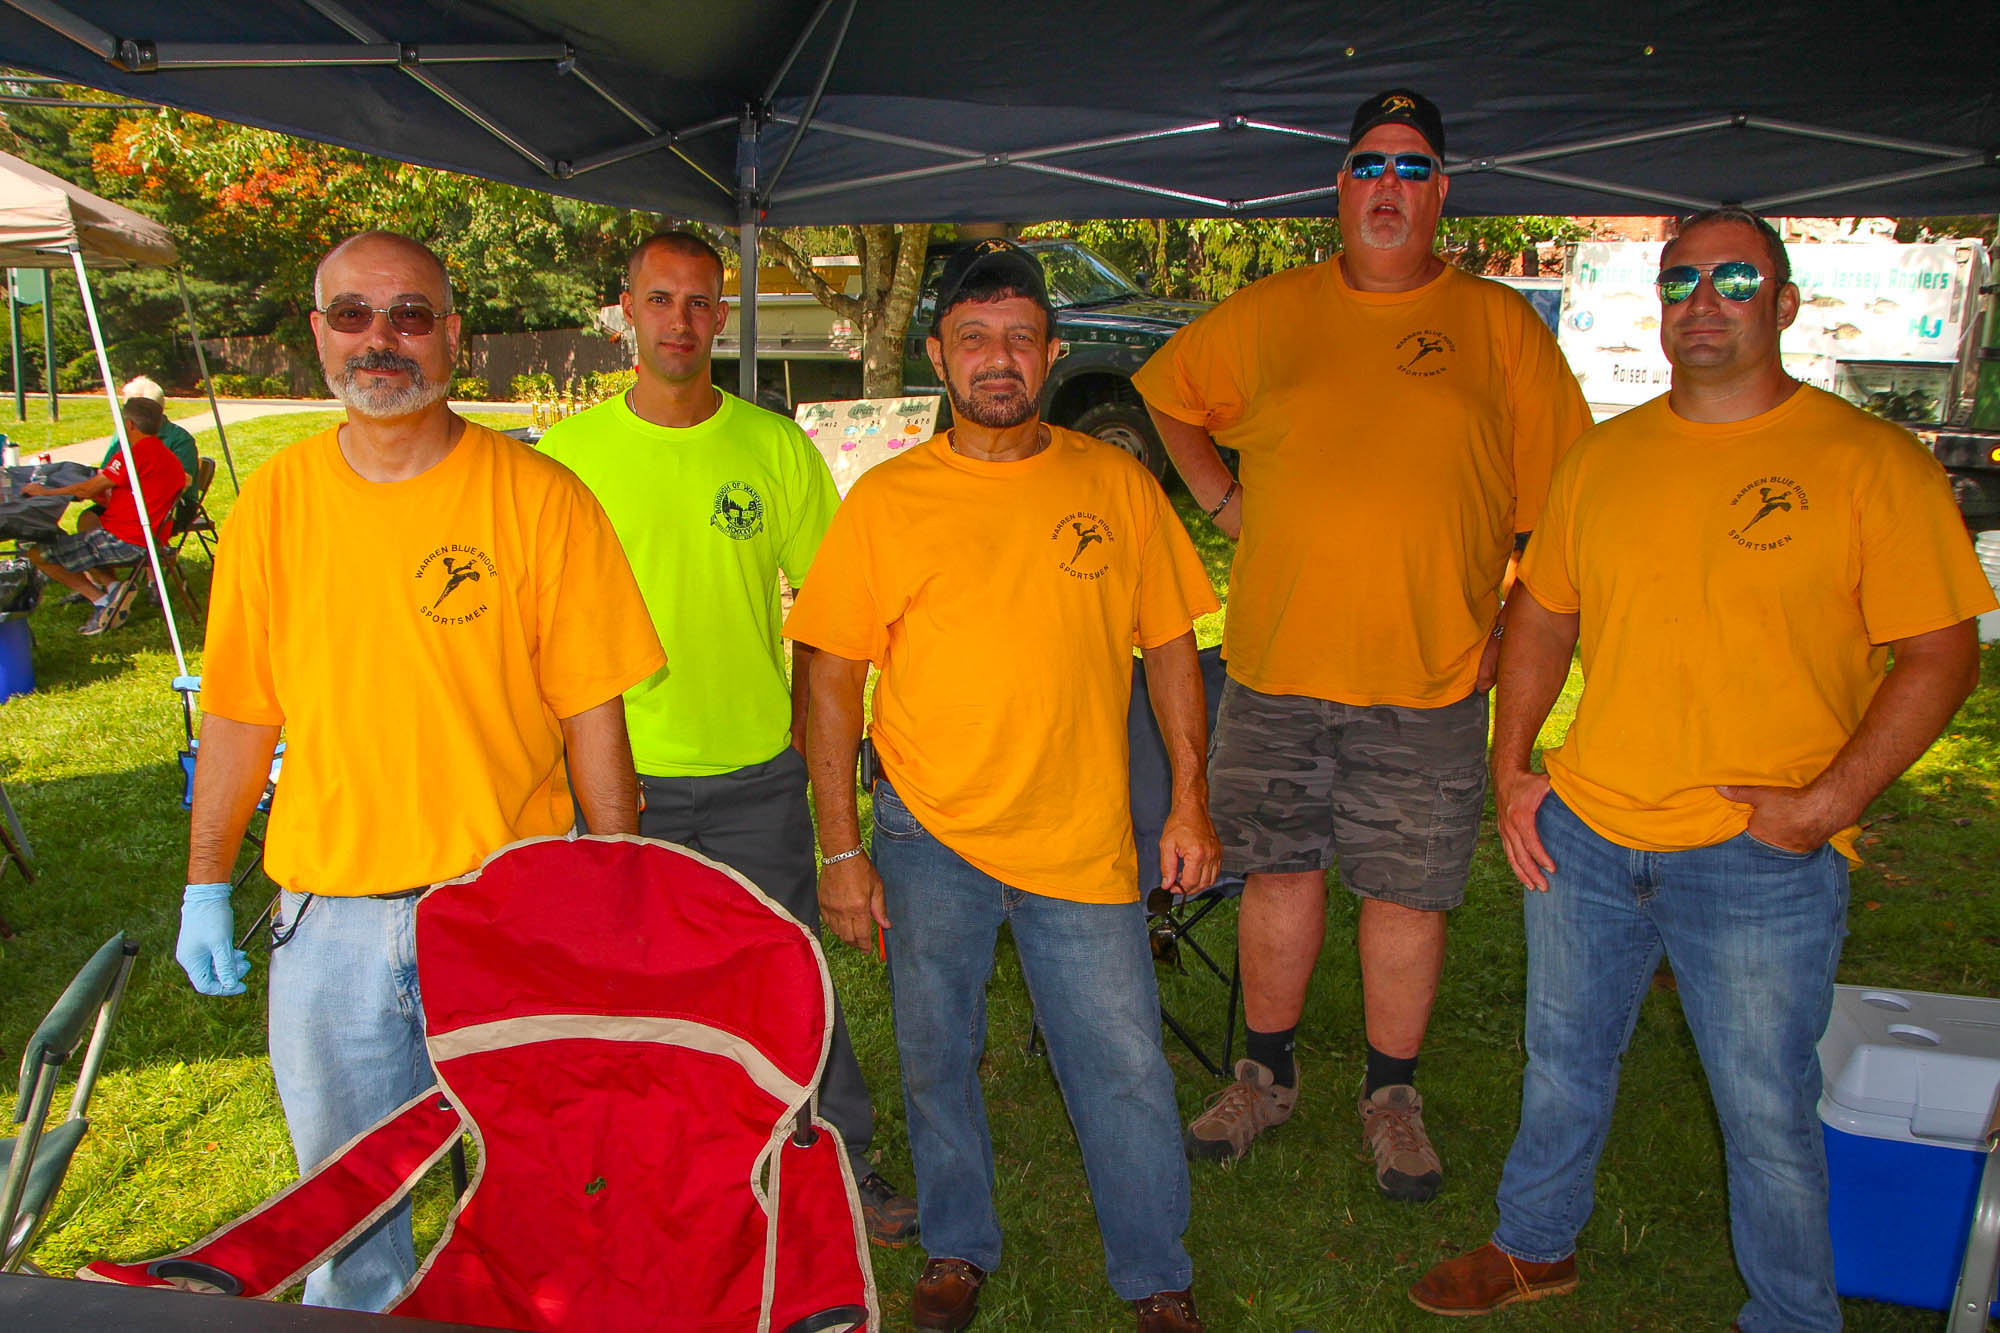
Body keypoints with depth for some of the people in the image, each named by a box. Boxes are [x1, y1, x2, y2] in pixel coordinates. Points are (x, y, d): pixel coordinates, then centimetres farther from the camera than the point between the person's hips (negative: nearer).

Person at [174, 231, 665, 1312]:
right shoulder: (274, 501, 2)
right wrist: (205, 886, 9)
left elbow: (592, 714, -6)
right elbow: (239, 714, 8)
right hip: (326, 916, 3)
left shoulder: (536, 495, -8)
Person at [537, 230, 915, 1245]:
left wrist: (806, 721, 0)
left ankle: (843, 1160, 29)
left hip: (757, 777, 0)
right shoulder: (567, 454, -3)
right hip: (617, 777, 0)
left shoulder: (776, 448, -1)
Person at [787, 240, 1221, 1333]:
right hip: (928, 836, 0)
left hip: (1084, 840, 0)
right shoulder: (885, 500, -2)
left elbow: (1169, 644, 7)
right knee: (934, 1062, 14)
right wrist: (841, 850, -4)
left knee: (1125, 1072, 6)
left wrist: (1189, 800, 2)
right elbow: (833, 680, -1)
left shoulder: (1116, 483, 2)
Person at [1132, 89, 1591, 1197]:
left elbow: (1563, 501, 5)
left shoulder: (1500, 325, 4)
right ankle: (1267, 1074, 29)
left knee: (1406, 892, 7)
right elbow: (1162, 395, 22)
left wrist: (1518, 626, -2)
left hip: (1430, 678, -1)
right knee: (1279, 874, 11)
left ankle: (1391, 1096, 26)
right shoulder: (1268, 313, 8)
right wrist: (1223, 498, 10)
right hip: (1275, 663, 2)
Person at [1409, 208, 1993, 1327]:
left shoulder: (1872, 463, -7)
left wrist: (1822, 807, -17)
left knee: (1768, 1114, 8)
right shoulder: (1603, 459, 6)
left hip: (1760, 859, -4)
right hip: (1581, 834, 5)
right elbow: (1545, 617, 14)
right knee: (1565, 1064, 20)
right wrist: (1512, 772, 6)